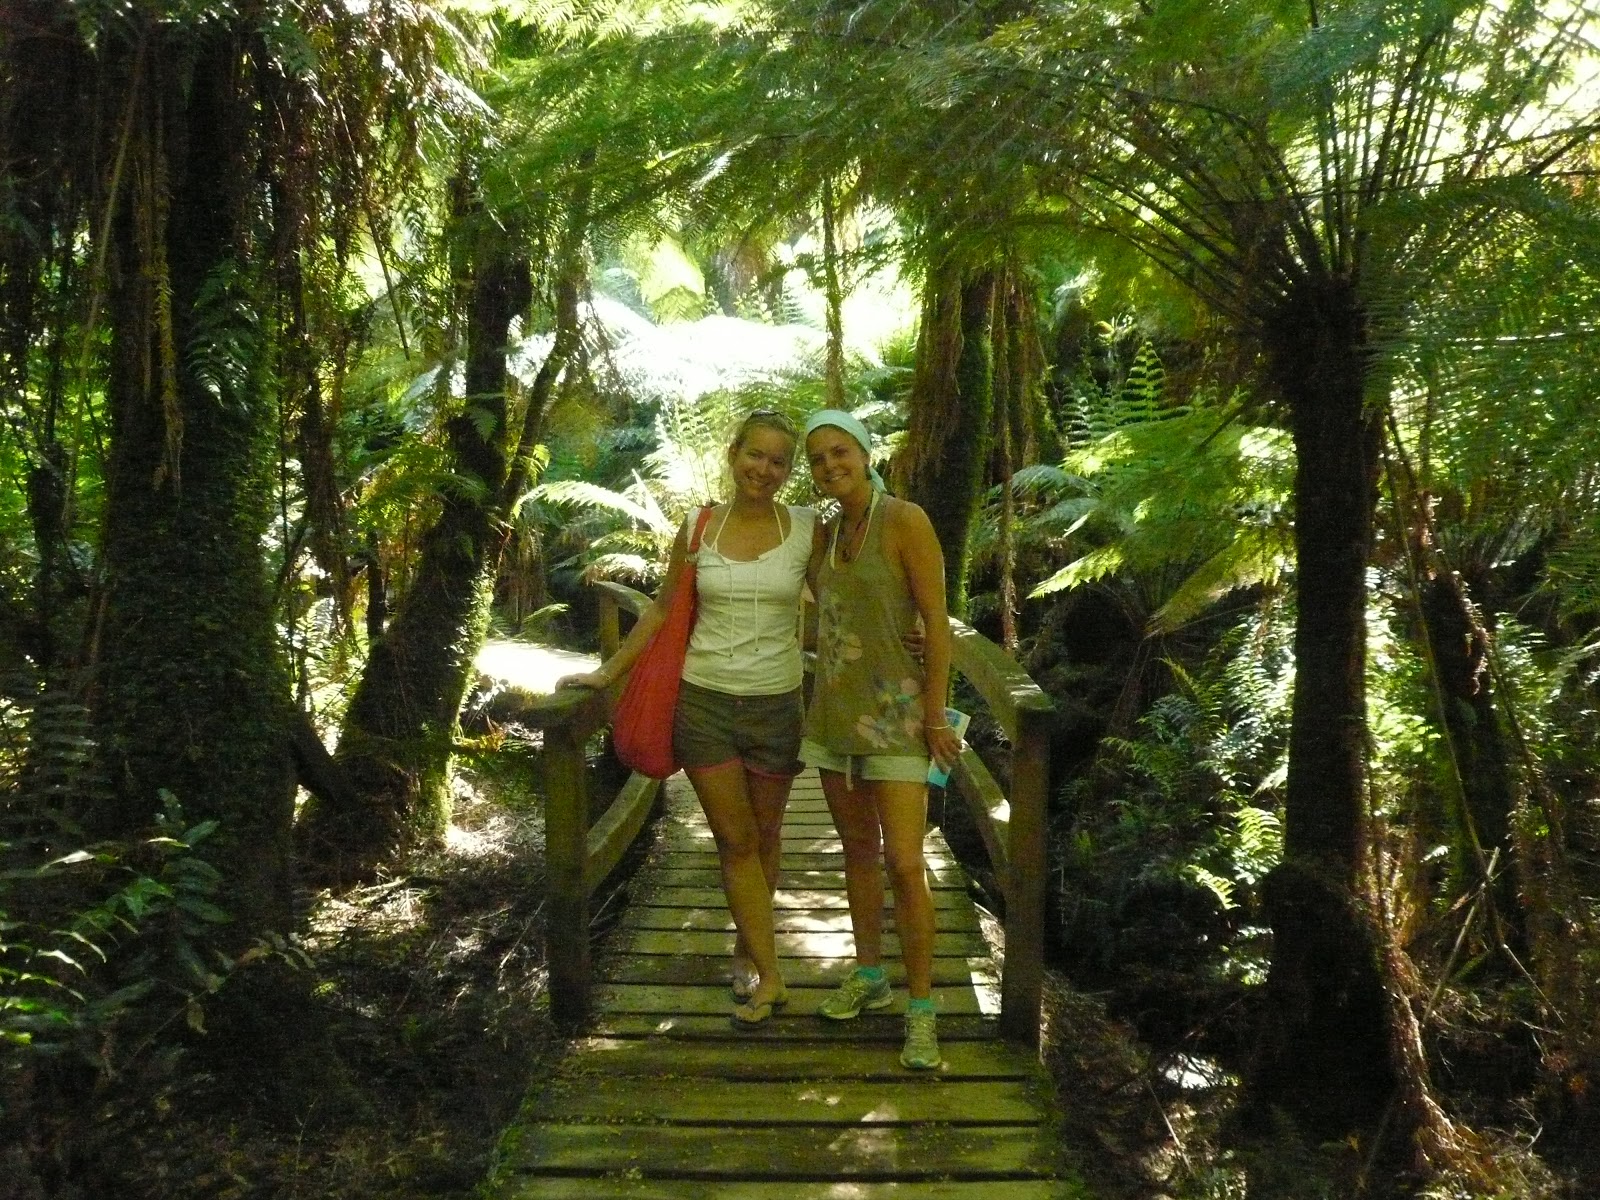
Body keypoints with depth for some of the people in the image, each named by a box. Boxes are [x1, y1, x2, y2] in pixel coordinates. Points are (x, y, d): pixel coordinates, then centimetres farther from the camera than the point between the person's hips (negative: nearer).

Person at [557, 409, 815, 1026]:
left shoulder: (806, 529, -2)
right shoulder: (698, 529, 0)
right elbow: (662, 611, 8)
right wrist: (608, 671, 7)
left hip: (776, 703, 0)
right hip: (704, 702, 0)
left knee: (763, 837, 13)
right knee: (734, 841, 2)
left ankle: (746, 949, 34)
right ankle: (769, 976, 10)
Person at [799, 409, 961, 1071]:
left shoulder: (906, 521, -12)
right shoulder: (827, 532, 9)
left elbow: (937, 623, -13)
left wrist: (936, 718, -14)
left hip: (896, 709, -7)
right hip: (835, 709, 7)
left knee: (904, 862, -10)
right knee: (857, 847, 15)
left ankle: (920, 1010, 2)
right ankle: (868, 976, 30)